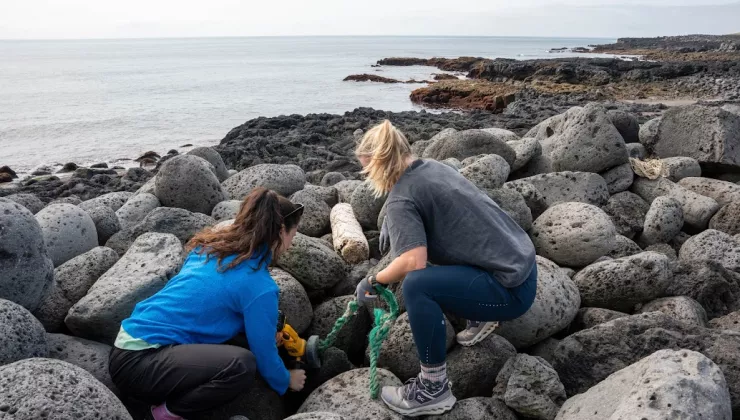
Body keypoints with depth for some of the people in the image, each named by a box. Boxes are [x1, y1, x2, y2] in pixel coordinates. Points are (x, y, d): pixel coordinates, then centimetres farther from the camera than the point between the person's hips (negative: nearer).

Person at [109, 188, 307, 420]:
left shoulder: (212, 246, 8)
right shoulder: (259, 286, -15)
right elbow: (264, 354, -5)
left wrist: (266, 331, 25)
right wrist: (286, 382, 17)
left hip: (129, 344, 9)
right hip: (138, 363, -9)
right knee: (242, 365, -25)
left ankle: (168, 394, 12)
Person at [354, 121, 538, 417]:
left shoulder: (401, 199, -14)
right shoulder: (434, 166, 9)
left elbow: (414, 262, -27)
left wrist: (373, 281, -10)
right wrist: (394, 223, 17)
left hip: (510, 289, -9)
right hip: (523, 265, 9)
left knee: (417, 285, -26)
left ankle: (434, 389, -11)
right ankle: (480, 318, 30)